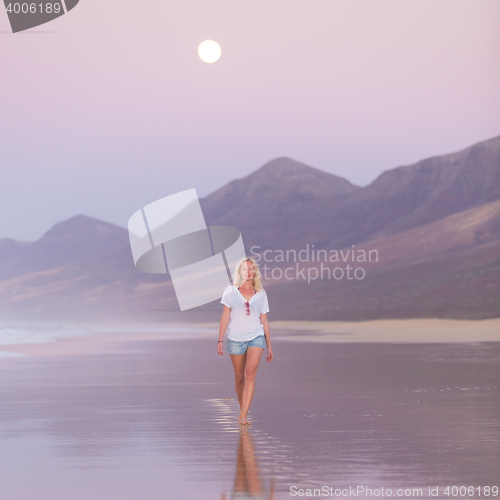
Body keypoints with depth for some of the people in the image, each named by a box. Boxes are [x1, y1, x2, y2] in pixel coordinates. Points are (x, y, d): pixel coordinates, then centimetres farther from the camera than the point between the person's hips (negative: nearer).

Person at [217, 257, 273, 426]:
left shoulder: (261, 294, 7)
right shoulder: (230, 291, 3)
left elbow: (264, 321, 12)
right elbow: (225, 316, 2)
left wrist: (269, 346, 12)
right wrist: (220, 340, -5)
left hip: (256, 337, -1)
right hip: (235, 339, 1)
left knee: (250, 374, -18)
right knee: (239, 377, 9)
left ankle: (243, 416, -22)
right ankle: (242, 409, 31)